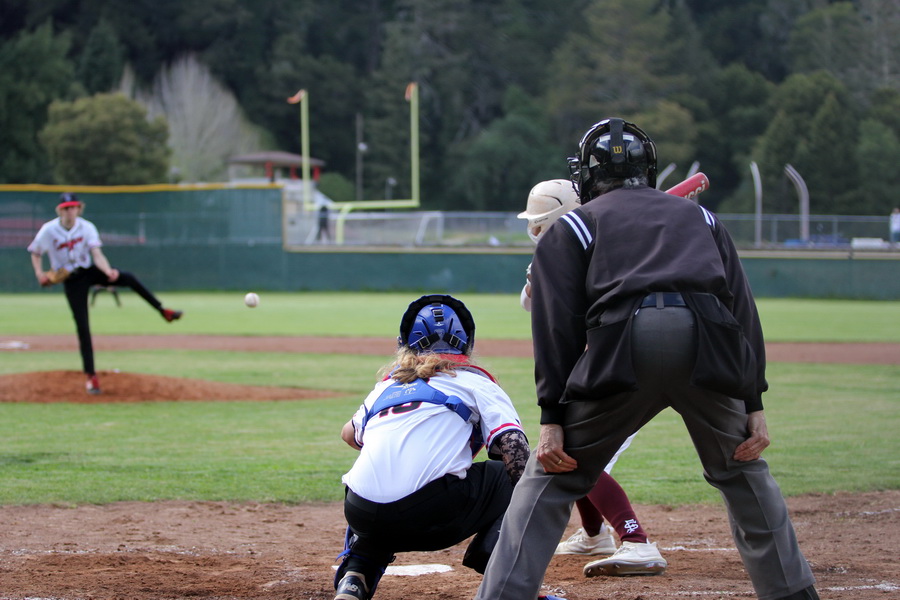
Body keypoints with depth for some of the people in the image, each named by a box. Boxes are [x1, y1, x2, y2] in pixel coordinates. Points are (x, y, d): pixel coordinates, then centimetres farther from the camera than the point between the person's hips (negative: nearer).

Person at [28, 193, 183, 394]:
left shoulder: (87, 228, -10)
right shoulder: (48, 231, -11)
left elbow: (97, 255, -19)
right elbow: (36, 253, 4)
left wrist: (108, 271, -39)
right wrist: (39, 273, -14)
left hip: (90, 271, 1)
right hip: (71, 281, -1)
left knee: (128, 278, -23)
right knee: (82, 327, -7)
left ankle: (163, 311, -11)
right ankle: (90, 377, 0)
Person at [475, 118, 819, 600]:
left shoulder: (573, 226, 25)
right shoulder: (699, 217, 33)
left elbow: (557, 324, 12)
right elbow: (743, 309, 21)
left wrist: (552, 416, 6)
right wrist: (753, 403, 16)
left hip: (623, 345, -2)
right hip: (709, 340, 2)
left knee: (550, 480, 10)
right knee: (742, 472, 25)